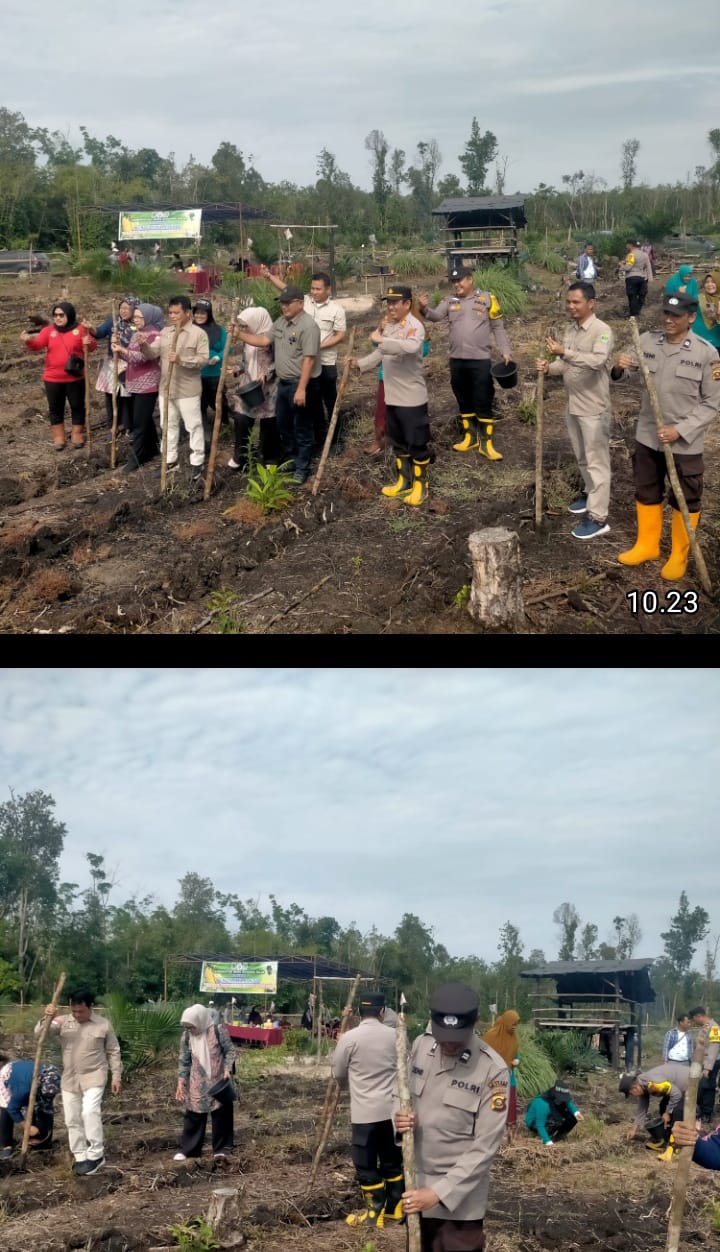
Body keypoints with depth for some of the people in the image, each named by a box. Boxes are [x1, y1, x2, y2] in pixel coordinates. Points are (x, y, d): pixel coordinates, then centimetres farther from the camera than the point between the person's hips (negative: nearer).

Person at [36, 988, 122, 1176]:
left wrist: (116, 1076, -1)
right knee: (72, 1120, 6)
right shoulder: (63, 1022, -1)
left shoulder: (103, 1025, -4)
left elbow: (113, 1052, 3)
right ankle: (81, 1157, 19)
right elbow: (40, 1033, -12)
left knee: (90, 1112, -23)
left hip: (94, 1077, -4)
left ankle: (96, 1155, -15)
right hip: (69, 1079, 4)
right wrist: (48, 1018, -31)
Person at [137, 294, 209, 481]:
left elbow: (204, 359, -16)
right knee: (169, 425, 13)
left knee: (194, 426, 2)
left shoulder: (198, 333, -8)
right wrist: (144, 344, -18)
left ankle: (197, 463, 10)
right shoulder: (164, 332, 8)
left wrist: (181, 359, -28)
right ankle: (170, 460, 24)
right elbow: (152, 355, 3)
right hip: (166, 389, 6)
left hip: (188, 390, -5)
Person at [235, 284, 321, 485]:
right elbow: (263, 341, 10)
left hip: (301, 384, -9)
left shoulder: (308, 326, -20)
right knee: (283, 424, 20)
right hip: (283, 383, 9)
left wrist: (301, 388, -25)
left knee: (302, 428, 3)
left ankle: (302, 468, 14)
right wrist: (239, 334, -2)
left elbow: (308, 359, -23)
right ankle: (292, 459, 38)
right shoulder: (281, 322, 8)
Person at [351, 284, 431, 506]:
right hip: (392, 395, 8)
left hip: (412, 396, -8)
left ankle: (420, 486, 12)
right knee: (398, 442, 18)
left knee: (417, 443, 1)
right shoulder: (387, 325, 9)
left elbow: (411, 347, -39)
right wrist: (360, 364, 4)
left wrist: (381, 340, -34)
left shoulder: (414, 326, -17)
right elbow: (381, 354, 19)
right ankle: (403, 482, 30)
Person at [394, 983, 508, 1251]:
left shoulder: (492, 1070, -19)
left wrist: (440, 1192, -23)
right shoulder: (421, 1045, -3)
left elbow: (485, 1147, -19)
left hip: (459, 1194, -5)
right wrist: (401, 1120, -13)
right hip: (416, 1184, 5)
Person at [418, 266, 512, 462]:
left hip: (480, 360, -4)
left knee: (483, 402, -2)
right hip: (457, 360, 4)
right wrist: (424, 308, -28)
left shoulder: (487, 299, -2)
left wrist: (505, 351, -5)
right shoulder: (450, 301, 7)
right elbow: (436, 315, -6)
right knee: (464, 401, 13)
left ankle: (486, 443, 3)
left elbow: (498, 327, 2)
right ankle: (470, 437, 26)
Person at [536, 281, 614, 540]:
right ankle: (591, 494, 40)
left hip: (593, 407, -8)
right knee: (582, 458, 21)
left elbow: (597, 361, -32)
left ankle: (598, 517, -4)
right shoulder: (570, 331, 9)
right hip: (573, 405, 8)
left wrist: (564, 352, -37)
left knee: (596, 461, -5)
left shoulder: (602, 331, -16)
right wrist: (549, 367, -7)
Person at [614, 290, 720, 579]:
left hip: (685, 443, -4)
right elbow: (621, 376, -2)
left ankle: (679, 557, 27)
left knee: (685, 501, 10)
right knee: (646, 493, 19)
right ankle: (647, 545, 38)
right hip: (647, 437, 4)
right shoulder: (647, 341, -3)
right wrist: (619, 367, -27)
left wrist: (680, 430, -19)